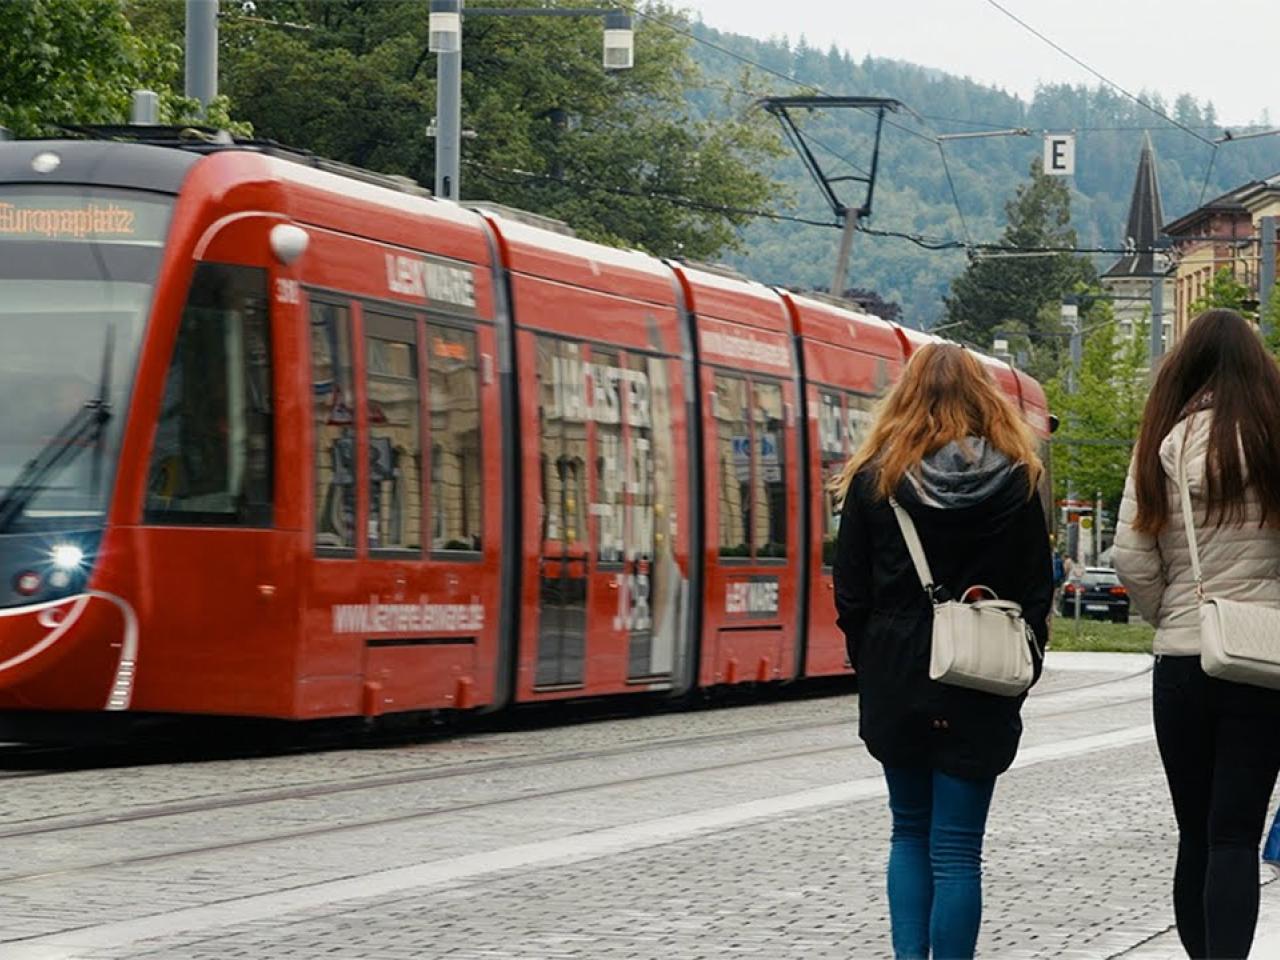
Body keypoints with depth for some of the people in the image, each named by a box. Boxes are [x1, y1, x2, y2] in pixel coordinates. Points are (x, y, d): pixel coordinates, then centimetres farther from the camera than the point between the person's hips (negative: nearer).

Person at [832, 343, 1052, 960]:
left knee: (910, 831, 17)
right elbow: (1037, 590, 0)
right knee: (956, 847, 1)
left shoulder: (874, 480, -2)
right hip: (980, 693, -1)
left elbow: (850, 592, 0)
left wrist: (871, 666, 11)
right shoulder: (1015, 480, -2)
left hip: (896, 681, 1)